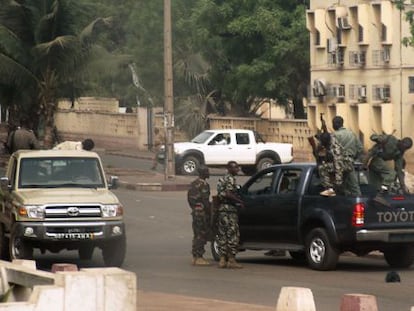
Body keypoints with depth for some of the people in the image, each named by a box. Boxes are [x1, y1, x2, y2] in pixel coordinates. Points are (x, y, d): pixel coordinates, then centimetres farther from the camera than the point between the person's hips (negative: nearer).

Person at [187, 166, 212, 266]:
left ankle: (195, 257, 18)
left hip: (195, 212, 9)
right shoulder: (204, 185, -14)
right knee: (202, 235, -6)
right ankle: (198, 258, -7)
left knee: (197, 235, 15)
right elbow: (205, 201, -19)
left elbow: (189, 198, 19)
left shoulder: (193, 184, 14)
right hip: (202, 212, -9)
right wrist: (210, 212, -13)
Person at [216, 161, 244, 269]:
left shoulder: (222, 179, 20)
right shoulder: (230, 179, -10)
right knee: (233, 235, -7)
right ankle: (231, 260, -9)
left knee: (222, 235, 9)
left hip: (221, 208, 10)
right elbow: (228, 194, -22)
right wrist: (239, 201, -13)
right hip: (229, 209, -10)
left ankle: (222, 260, 9)